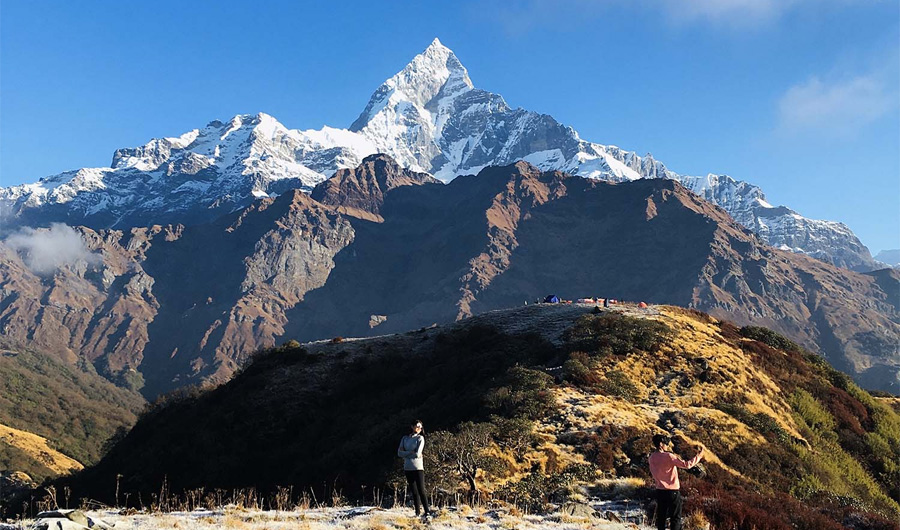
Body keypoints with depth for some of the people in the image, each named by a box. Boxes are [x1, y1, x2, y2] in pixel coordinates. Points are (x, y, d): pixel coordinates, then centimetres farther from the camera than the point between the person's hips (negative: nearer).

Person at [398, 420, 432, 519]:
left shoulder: (420, 438, 0)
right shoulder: (405, 438, 12)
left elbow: (417, 454, -11)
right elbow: (399, 453, 3)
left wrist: (406, 454, 1)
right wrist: (411, 453, -8)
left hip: (418, 467, -4)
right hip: (407, 468, 4)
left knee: (421, 490, -9)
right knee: (414, 491, 8)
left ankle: (427, 512, -10)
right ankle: (417, 513, 13)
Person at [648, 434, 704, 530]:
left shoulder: (652, 457, 0)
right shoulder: (668, 456, -19)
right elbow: (686, 465, -22)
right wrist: (698, 456, -12)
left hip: (660, 491, 6)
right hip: (672, 491, -6)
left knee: (661, 517, 13)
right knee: (676, 518, 5)